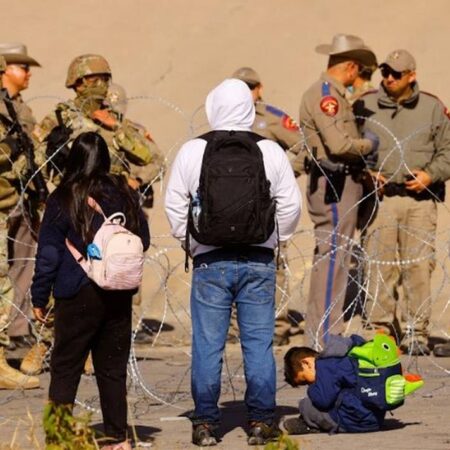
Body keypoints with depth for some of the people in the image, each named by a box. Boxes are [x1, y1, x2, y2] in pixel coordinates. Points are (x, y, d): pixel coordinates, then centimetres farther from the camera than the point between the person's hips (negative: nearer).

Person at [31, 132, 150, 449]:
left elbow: (48, 254, -6)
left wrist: (40, 298, 2)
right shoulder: (124, 194, 2)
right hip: (118, 296, 4)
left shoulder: (64, 200, -8)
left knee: (65, 369, 3)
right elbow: (143, 240, 12)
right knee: (112, 368, 11)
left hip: (77, 296, -4)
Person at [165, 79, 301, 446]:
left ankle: (205, 423, 6)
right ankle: (262, 422, 6)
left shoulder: (192, 151, -3)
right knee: (259, 343, 6)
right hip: (259, 261, 1)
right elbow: (291, 203, 2)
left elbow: (174, 204, 2)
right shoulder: (271, 152, -2)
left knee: (208, 345, 4)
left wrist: (189, 242, 15)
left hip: (210, 262, 0)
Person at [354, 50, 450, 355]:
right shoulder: (365, 106, 9)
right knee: (378, 267, -5)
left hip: (420, 199, 0)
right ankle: (381, 330, 3)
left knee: (419, 266, -4)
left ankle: (416, 333, 2)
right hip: (380, 197, 0)